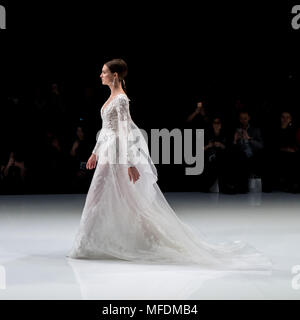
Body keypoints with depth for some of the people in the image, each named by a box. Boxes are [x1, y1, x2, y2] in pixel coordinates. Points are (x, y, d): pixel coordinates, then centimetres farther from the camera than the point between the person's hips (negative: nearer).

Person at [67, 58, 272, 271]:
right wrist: (95, 153, 24)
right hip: (109, 154, 10)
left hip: (119, 154, -10)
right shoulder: (113, 97, 13)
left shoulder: (121, 99, -16)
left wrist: (130, 163, -26)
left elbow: (125, 131, -22)